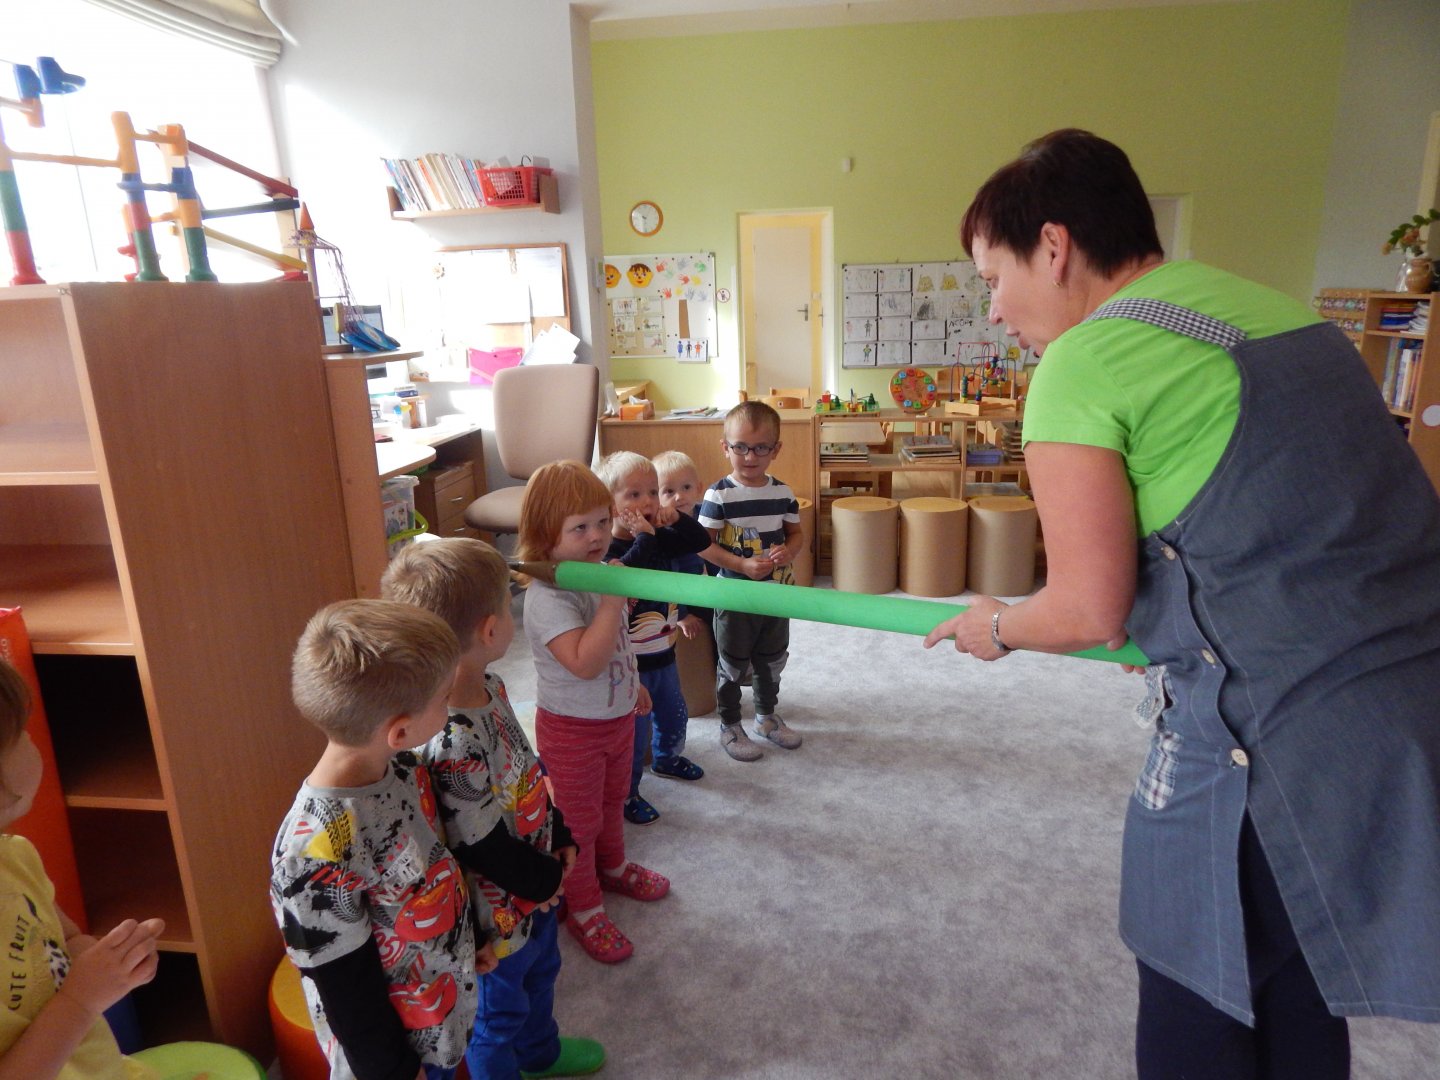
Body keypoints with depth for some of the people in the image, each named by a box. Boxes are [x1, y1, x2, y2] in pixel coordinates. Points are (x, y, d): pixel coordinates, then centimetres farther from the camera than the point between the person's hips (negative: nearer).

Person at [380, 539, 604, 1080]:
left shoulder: (490, 688, -11)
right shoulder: (452, 745, -39)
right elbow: (483, 847, -30)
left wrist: (559, 835, 3)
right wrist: (547, 878, -14)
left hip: (537, 879, 9)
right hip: (500, 909, -9)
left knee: (539, 970, 34)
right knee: (499, 1011, 21)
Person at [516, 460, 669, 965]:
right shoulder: (547, 597, -30)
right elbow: (584, 662, -41)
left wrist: (632, 683, 23)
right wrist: (613, 600, -42)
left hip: (617, 716, 8)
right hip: (572, 729, -8)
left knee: (611, 801, 29)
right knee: (578, 822, 12)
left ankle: (612, 867, 54)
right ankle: (583, 909, 32)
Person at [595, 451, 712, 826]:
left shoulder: (660, 538, -1)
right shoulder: (606, 549, -25)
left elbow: (701, 542, 2)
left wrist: (677, 518, -13)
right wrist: (644, 538, -37)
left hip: (663, 654, 8)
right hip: (630, 663, -8)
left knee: (674, 715, 28)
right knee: (634, 733, 6)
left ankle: (667, 758, 56)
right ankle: (626, 794, 26)